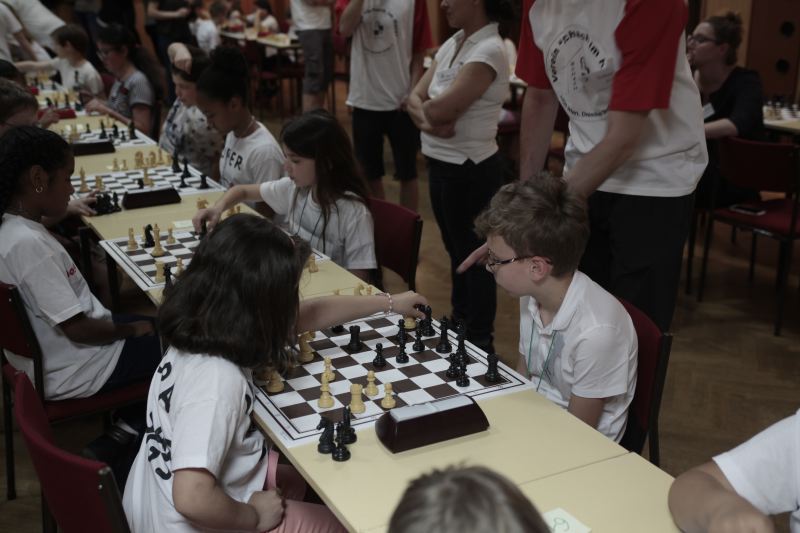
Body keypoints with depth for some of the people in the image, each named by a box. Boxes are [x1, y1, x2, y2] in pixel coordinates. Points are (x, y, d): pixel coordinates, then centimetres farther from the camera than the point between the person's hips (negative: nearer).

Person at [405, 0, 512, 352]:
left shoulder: (488, 51, -19)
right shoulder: (452, 44, 9)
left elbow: (441, 108, -26)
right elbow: (415, 98, 4)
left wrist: (425, 107, -4)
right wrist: (427, 120, -18)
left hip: (470, 170, -8)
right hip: (440, 163, 9)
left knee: (474, 255, 4)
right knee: (456, 249, 20)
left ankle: (479, 343, 18)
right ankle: (459, 323, 37)